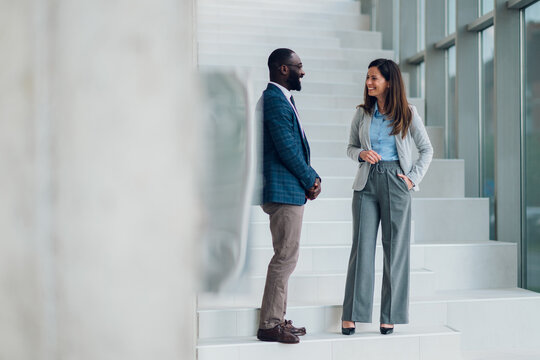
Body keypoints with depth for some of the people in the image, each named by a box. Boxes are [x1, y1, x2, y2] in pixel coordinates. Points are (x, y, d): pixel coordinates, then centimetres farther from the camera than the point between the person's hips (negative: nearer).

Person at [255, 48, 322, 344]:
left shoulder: (278, 99, 19)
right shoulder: (275, 100, -14)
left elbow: (294, 146, 18)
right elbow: (286, 149, -20)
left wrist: (310, 177, 5)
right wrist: (311, 179, -8)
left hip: (288, 191, 11)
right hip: (284, 191, -11)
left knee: (284, 257, 15)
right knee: (286, 257, -6)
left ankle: (277, 319, 23)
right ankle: (269, 325, 2)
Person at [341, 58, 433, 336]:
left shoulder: (407, 114, 3)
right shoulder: (362, 113, 9)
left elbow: (426, 149, 8)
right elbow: (350, 147, 15)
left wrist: (414, 177, -2)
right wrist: (361, 154, -6)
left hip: (396, 182, -1)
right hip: (367, 181, 1)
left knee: (395, 248, 2)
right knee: (362, 247, -2)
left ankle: (390, 315, 12)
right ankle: (351, 314, 3)